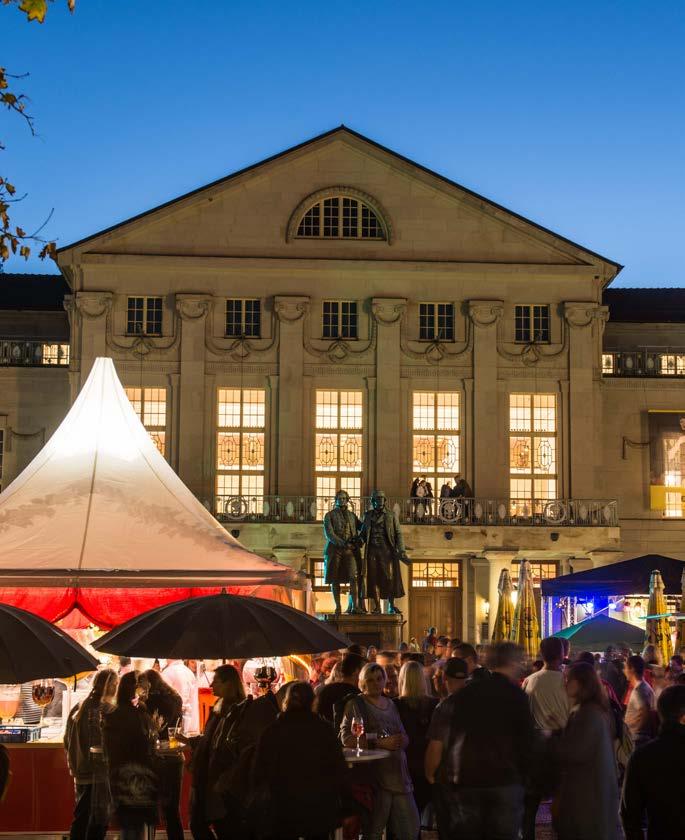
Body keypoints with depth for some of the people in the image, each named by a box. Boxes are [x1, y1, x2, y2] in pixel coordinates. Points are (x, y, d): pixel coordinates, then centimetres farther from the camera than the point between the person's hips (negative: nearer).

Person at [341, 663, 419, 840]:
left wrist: (400, 740, -4)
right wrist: (381, 743, -17)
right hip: (374, 777, -6)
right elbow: (346, 737, -12)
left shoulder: (391, 704, 19)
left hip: (399, 775, 6)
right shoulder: (356, 704, 0)